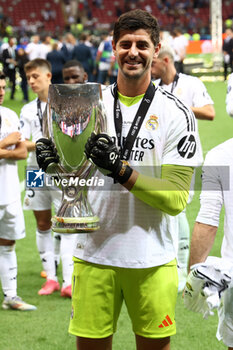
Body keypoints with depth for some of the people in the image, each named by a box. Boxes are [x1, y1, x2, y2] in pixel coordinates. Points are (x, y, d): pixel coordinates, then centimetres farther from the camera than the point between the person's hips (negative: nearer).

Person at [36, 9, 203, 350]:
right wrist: (53, 165, -12)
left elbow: (176, 199, -13)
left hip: (152, 261, -2)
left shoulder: (175, 113, -5)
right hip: (94, 255, 2)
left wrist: (121, 169, -24)